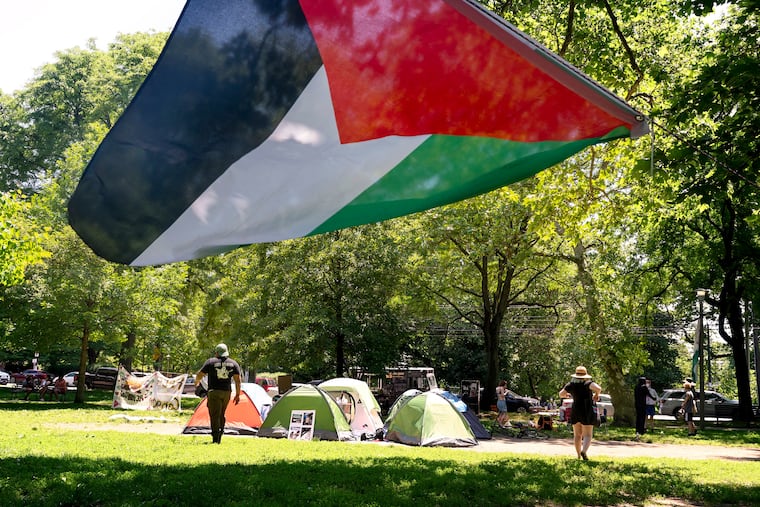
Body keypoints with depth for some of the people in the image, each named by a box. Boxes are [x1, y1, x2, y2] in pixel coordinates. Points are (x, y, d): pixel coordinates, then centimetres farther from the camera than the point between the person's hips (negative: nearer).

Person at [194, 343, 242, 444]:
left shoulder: (211, 362, -1)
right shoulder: (233, 363, 9)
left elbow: (199, 375, 3)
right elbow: (238, 380, 4)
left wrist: (196, 383, 25)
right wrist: (237, 394, 8)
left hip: (214, 391, -4)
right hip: (226, 392, 4)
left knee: (215, 415, -3)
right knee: (221, 415, 17)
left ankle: (215, 439, -9)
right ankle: (219, 437, 17)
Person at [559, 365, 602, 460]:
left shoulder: (571, 384, 0)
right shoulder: (588, 383, -11)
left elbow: (561, 394, 10)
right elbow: (598, 388, -28)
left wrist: (567, 395, 31)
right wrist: (596, 395, -7)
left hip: (575, 412, 3)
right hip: (587, 412, -3)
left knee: (577, 435, 14)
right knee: (587, 435, -3)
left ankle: (579, 455, 15)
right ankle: (584, 451, -26)